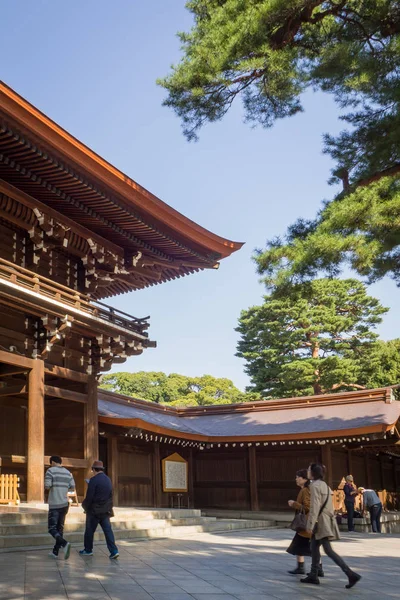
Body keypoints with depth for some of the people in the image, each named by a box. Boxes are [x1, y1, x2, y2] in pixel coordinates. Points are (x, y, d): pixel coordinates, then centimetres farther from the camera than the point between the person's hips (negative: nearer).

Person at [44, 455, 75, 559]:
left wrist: (49, 486, 8)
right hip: (64, 504, 6)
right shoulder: (67, 472, 8)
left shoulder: (50, 471, -8)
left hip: (54, 505, -6)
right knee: (60, 528, 14)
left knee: (52, 529, -4)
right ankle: (55, 552, 18)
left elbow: (47, 486, -15)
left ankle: (64, 544, -26)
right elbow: (72, 487, 7)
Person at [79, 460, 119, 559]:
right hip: (105, 510, 6)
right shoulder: (108, 479, 7)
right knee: (108, 530, 4)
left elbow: (89, 497, -16)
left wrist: (85, 506, 0)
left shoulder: (94, 480, -15)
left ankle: (88, 550, 22)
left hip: (94, 510, -6)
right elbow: (110, 495, 12)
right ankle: (114, 551, -5)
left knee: (89, 530, 10)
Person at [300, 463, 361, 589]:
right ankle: (313, 576, 20)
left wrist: (310, 524, -19)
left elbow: (315, 506, -20)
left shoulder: (315, 485, -14)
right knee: (314, 547, 16)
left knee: (328, 550, -11)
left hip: (321, 521, -10)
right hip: (326, 519, 10)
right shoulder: (324, 485, 15)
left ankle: (351, 574, -17)